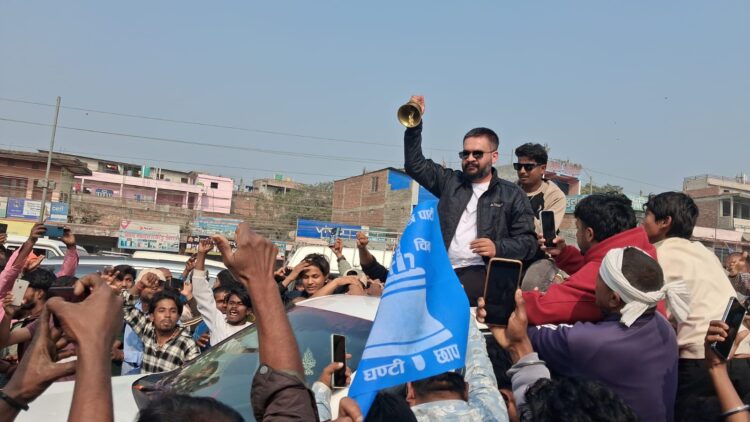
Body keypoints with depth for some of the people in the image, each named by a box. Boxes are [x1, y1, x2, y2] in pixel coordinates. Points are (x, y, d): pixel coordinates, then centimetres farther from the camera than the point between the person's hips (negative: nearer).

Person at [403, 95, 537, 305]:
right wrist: (414, 123, 11)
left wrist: (498, 248, -12)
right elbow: (415, 165, 20)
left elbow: (528, 242, 7)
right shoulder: (451, 181, 22)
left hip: (480, 272, -3)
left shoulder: (512, 195, 12)